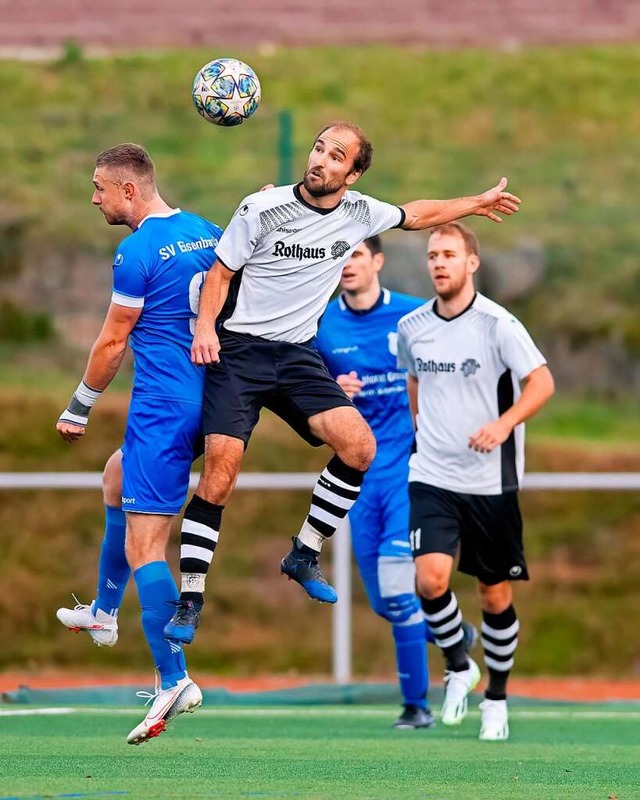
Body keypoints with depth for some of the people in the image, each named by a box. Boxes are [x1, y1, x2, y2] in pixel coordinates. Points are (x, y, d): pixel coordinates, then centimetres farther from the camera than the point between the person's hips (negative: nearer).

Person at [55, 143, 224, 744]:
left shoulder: (137, 253, -14)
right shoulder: (207, 234, 9)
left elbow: (112, 342, -7)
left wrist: (78, 408, 5)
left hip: (162, 410, -9)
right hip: (210, 397, 9)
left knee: (142, 546, -9)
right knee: (117, 475, 31)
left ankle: (174, 680, -16)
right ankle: (104, 612, 39)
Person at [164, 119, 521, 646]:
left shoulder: (358, 213, 3)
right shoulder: (263, 208, -10)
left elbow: (416, 215, 22)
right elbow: (221, 271, -2)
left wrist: (476, 204, 30)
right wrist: (205, 326, -18)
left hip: (298, 355, 5)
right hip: (239, 350, -5)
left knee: (360, 448, -12)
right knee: (221, 469, -18)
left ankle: (304, 557, 7)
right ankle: (189, 600, -11)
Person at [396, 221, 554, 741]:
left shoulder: (497, 324, -11)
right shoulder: (412, 327, 3)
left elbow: (542, 382, -17)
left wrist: (504, 424, -31)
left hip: (491, 482, -3)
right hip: (432, 478, 3)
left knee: (496, 596, 5)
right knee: (431, 579, -17)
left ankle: (497, 698, 23)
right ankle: (458, 668, 8)